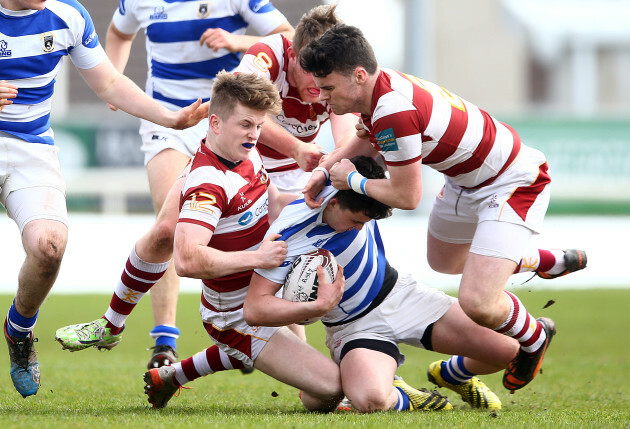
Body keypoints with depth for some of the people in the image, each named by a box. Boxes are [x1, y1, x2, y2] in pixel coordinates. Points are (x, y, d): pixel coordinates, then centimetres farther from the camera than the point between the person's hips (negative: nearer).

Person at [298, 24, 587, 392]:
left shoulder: (395, 112, -36)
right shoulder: (378, 89, -7)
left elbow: (406, 197, -25)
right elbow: (371, 139, 18)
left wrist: (352, 181, -10)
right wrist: (326, 170, 4)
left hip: (514, 183, -10)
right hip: (469, 179, 10)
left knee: (477, 303, -21)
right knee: (443, 261, 32)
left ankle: (534, 338, 14)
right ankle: (553, 262, 51)